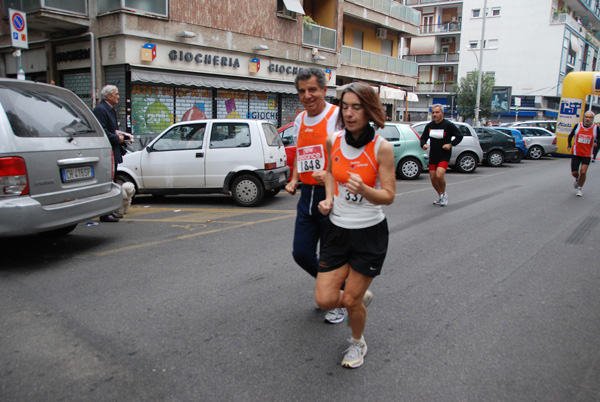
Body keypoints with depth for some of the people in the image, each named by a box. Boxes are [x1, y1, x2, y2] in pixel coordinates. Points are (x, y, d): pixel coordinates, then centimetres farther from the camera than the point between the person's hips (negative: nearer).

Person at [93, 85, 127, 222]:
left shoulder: (110, 110, 21)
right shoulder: (100, 109, -12)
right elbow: (102, 131, -21)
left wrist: (120, 135, 11)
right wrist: (117, 138, -14)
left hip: (113, 154, 11)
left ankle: (109, 211, 22)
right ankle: (104, 214, -5)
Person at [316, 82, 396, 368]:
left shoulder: (381, 148, -15)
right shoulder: (334, 141, -2)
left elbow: (389, 196, -12)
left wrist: (363, 189, -32)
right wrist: (328, 198, 2)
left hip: (370, 233, -4)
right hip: (337, 230, 4)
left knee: (351, 301, 3)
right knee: (325, 299, 0)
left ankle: (357, 343, 37)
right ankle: (364, 297, 35)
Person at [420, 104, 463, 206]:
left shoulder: (448, 125, -7)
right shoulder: (429, 126, 6)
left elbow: (459, 136, 1)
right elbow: (423, 137, 16)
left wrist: (451, 144, -13)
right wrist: (423, 144, -6)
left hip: (444, 155, -5)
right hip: (433, 155, 5)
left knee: (439, 175, -22)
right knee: (433, 178, 5)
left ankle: (444, 194, 5)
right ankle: (440, 196, 30)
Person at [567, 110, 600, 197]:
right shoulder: (578, 126, -2)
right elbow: (570, 136, 10)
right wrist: (569, 145, -4)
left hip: (587, 154, -1)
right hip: (576, 153, 1)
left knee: (583, 172, -10)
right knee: (574, 172, 1)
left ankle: (580, 189, 12)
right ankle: (577, 180, 40)